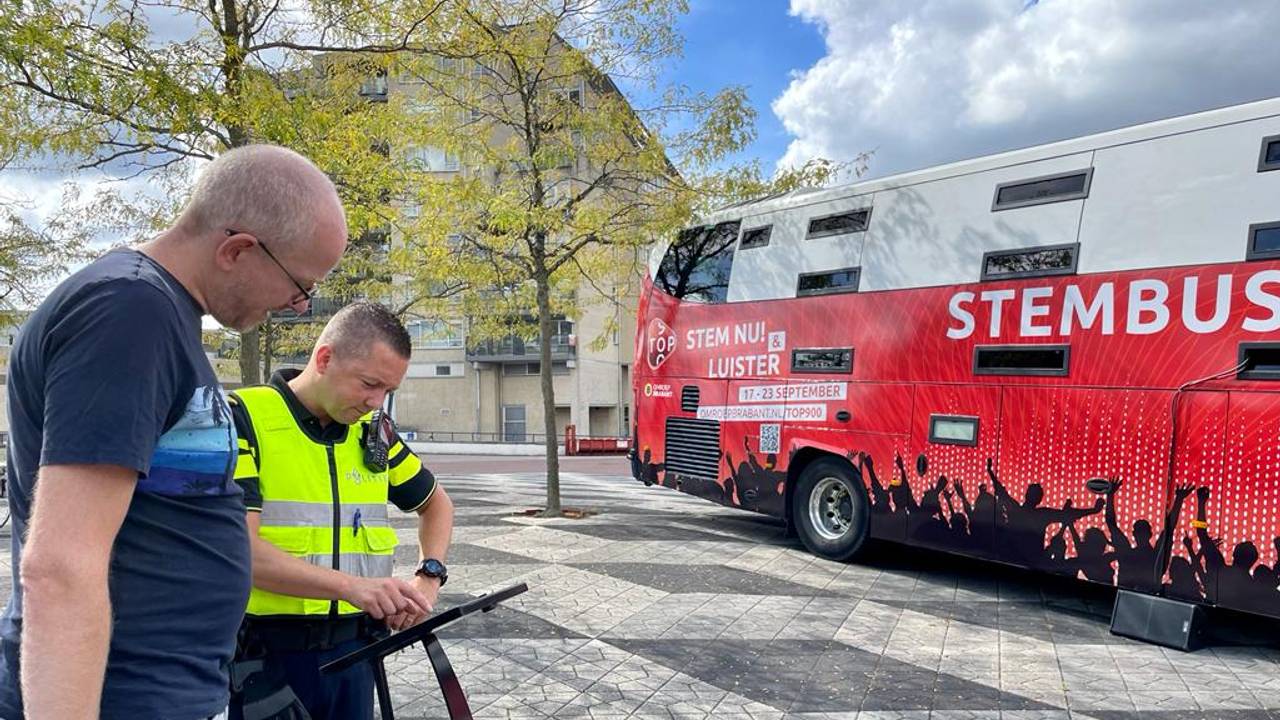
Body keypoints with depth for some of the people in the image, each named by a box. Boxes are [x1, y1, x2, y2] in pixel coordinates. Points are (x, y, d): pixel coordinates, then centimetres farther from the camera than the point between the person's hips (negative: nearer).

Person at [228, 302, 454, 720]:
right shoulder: (243, 418, -12)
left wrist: (429, 579, 2)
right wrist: (351, 585, -30)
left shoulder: (373, 430, 5)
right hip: (266, 655, -5)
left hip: (352, 649, 5)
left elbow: (435, 503, 18)